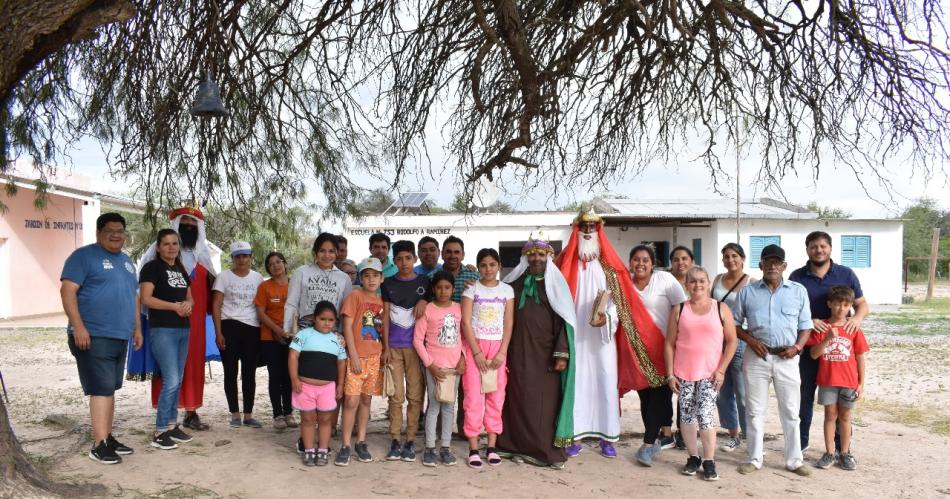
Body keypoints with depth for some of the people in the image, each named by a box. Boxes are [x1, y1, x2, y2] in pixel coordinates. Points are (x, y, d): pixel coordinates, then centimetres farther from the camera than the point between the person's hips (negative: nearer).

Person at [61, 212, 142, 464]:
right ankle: (99, 445, -7)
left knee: (109, 389, 13)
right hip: (94, 336, -8)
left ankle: (107, 437, 20)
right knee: (102, 389, -10)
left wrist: (137, 328, 19)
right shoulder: (84, 256, -5)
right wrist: (78, 326, -21)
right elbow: (68, 291, -13)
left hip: (120, 337, 8)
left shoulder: (127, 261, 19)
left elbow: (133, 297, 24)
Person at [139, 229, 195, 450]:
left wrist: (188, 304, -2)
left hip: (183, 330, 8)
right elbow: (145, 299, -14)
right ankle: (159, 433, -3)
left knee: (177, 381, 11)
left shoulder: (181, 270, 16)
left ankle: (172, 425, 20)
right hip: (162, 330, -8)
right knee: (171, 381, -12)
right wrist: (174, 306, -18)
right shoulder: (152, 267, -5)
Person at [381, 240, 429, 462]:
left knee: (415, 395, 2)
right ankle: (395, 441, 10)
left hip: (416, 346, 0)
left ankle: (410, 441, 10)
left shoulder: (425, 282, 4)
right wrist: (386, 347, -2)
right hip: (394, 346, 0)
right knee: (396, 396, 3)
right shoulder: (388, 284, 5)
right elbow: (385, 316, 4)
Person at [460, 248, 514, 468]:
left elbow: (508, 324, 2)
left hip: (497, 347, 2)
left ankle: (492, 447, 12)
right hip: (474, 346, -2)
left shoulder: (507, 290, 5)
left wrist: (502, 352, -8)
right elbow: (466, 322, -6)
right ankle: (473, 449, 1)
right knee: (474, 397, -4)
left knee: (496, 397, 3)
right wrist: (477, 352, -13)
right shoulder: (471, 289, 0)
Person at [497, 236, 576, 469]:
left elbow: (563, 320, -3)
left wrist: (562, 354, -12)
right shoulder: (514, 282, 9)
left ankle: (550, 451, 5)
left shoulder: (555, 284, 3)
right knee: (519, 399, 5)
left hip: (545, 354, -2)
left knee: (547, 402, -1)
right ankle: (520, 447, 14)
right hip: (518, 353, 2)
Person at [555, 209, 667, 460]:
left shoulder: (608, 266, 6)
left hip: (602, 336, 0)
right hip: (575, 335, 0)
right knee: (576, 382, -1)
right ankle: (575, 436, 6)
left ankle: (607, 437, 8)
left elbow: (618, 299, -1)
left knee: (606, 382, 0)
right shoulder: (567, 263, 7)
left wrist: (606, 317, -20)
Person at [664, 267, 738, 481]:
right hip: (683, 373, 2)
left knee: (705, 415, -10)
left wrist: (721, 370, -5)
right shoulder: (679, 310, 4)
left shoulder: (721, 308, 2)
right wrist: (670, 374, -1)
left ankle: (709, 461, 4)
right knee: (686, 416, 5)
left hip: (710, 374, -2)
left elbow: (731, 341, 3)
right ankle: (693, 457, 21)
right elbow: (670, 343, 5)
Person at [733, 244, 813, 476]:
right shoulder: (747, 292, 4)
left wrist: (797, 347, -8)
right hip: (756, 357, 0)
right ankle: (754, 458, 18)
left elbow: (805, 325, 8)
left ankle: (794, 460, 19)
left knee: (791, 412, 7)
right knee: (755, 410, 7)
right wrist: (750, 340, -9)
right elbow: (734, 323, 8)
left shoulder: (799, 291, 5)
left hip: (787, 359, 0)